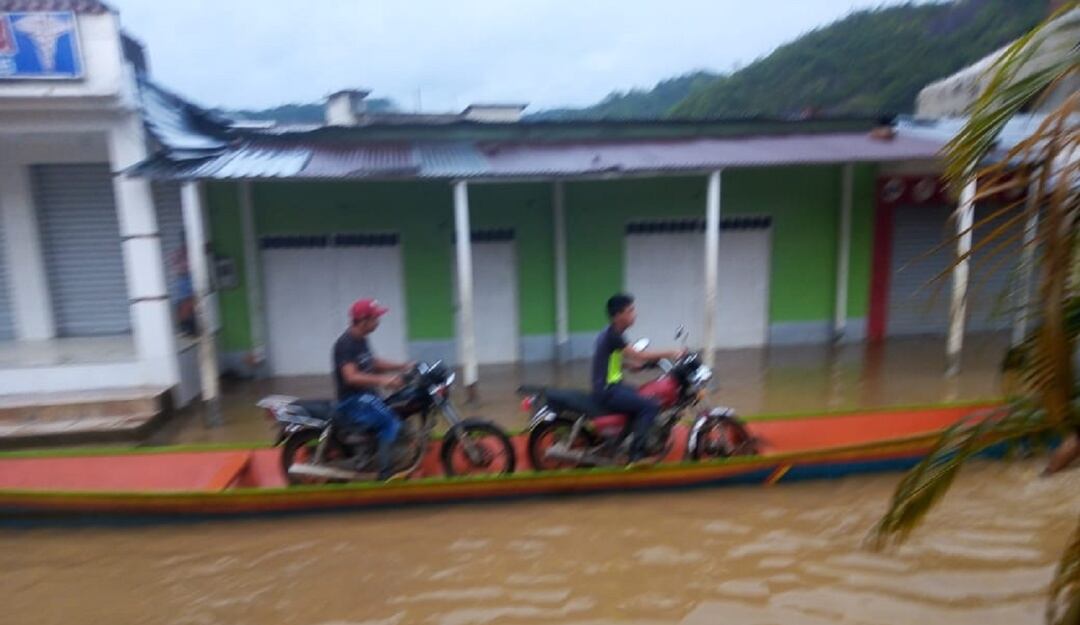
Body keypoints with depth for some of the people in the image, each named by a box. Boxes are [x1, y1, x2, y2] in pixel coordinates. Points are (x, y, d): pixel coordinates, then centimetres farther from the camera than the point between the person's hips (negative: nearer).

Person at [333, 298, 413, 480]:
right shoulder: (345, 343, -19)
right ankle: (385, 475, -19)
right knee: (391, 423, -23)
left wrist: (402, 366, 9)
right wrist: (382, 380, -40)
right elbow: (351, 377, -30)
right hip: (353, 401, -10)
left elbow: (373, 363, 20)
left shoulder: (361, 340, 10)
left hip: (367, 396, 10)